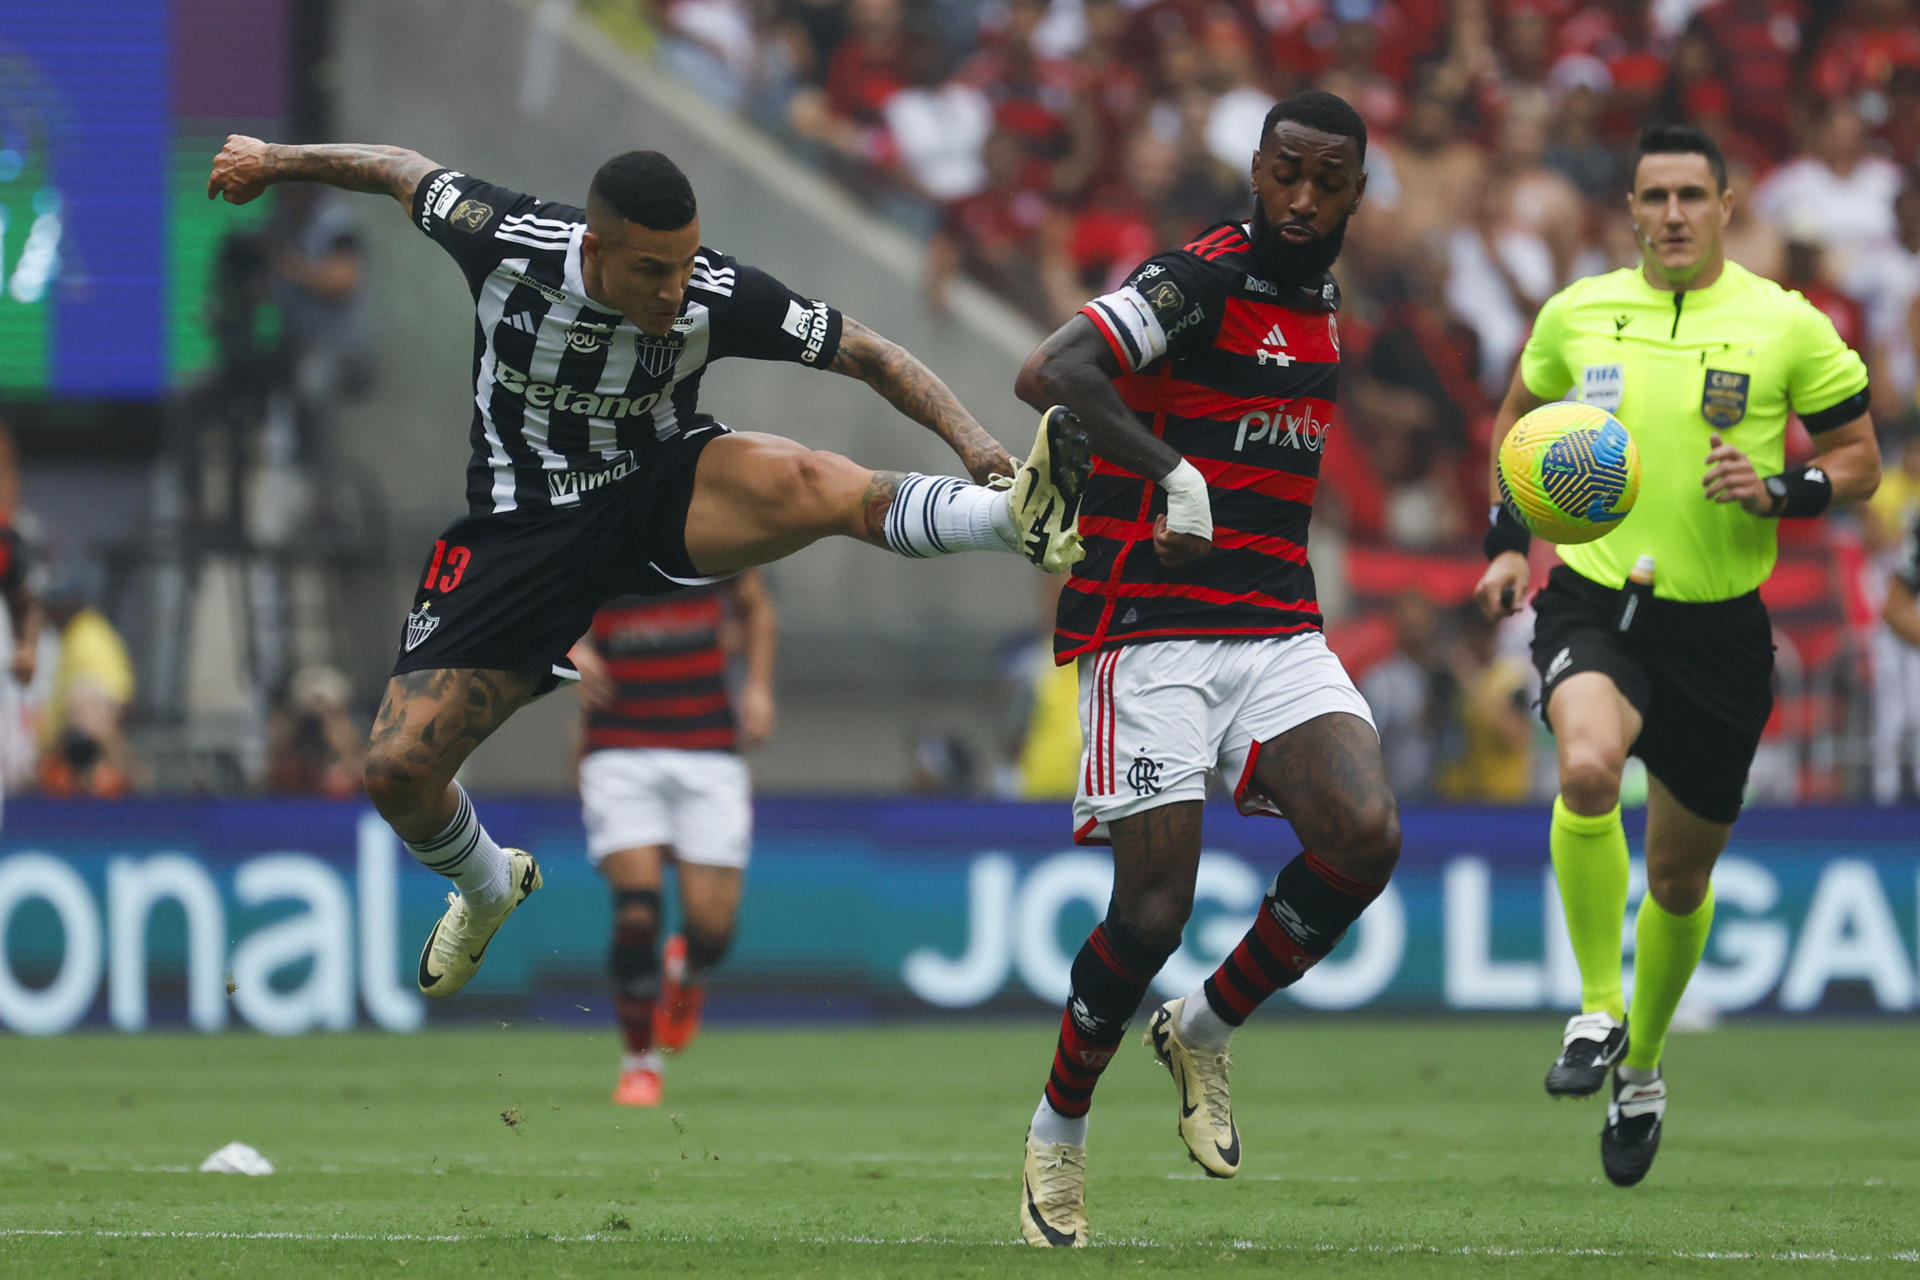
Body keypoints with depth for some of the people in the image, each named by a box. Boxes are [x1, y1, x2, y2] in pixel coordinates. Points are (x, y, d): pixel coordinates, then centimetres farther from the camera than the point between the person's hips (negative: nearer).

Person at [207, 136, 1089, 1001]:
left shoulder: (717, 298, -21)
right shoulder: (504, 242, -20)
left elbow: (872, 357, -12)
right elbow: (407, 172, 1)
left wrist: (975, 444, -26)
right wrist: (274, 160, 15)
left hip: (660, 498, -1)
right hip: (520, 530, 1)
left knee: (806, 482, -36)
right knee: (398, 770, -5)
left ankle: (1018, 515, -53)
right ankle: (488, 889, 27)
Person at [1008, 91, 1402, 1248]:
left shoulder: (1318, 306, 15)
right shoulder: (1202, 281, -11)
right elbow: (1050, 375, -26)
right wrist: (1168, 473, -36)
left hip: (1278, 634, 6)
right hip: (1153, 635, -6)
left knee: (1366, 838, -17)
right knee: (1155, 908, -9)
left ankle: (1205, 1032, 7)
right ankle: (1059, 1132, 15)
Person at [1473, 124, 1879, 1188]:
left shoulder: (1787, 326, -4)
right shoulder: (1575, 314, 2)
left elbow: (1860, 458, 4)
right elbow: (1520, 419, 21)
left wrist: (1778, 491, -16)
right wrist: (1506, 542, 10)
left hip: (1719, 622, 0)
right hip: (1592, 597, 0)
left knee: (1681, 875, 11)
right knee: (1588, 768, -33)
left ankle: (1642, 1067, 37)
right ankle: (1596, 1011, -16)